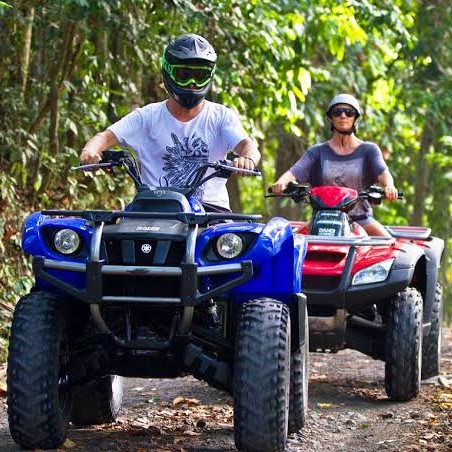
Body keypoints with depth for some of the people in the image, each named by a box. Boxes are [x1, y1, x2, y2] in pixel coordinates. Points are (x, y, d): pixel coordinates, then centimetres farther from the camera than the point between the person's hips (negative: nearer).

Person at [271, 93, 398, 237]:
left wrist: (389, 186, -34)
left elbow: (382, 172, -9)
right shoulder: (317, 152, 11)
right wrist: (281, 182, -26)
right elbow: (295, 172, -2)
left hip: (360, 219, -1)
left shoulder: (369, 150, 8)